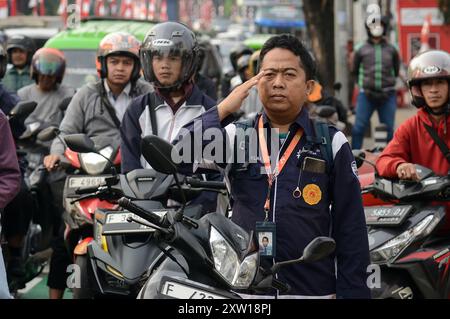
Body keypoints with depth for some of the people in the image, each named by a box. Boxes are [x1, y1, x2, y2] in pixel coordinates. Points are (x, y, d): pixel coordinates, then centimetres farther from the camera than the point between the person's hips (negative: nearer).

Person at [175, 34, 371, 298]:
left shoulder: (331, 143, 5)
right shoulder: (235, 136, 8)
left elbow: (350, 228, 3)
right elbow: (176, 158, -8)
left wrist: (352, 291, -3)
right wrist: (223, 110, -11)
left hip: (312, 289, -1)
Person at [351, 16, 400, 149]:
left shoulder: (391, 50, 6)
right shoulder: (361, 49, 3)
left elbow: (396, 71, 18)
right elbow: (355, 71, 13)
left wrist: (389, 82, 11)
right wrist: (363, 84, 9)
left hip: (387, 96, 1)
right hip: (366, 94, -1)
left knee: (389, 129, 5)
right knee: (358, 128, -3)